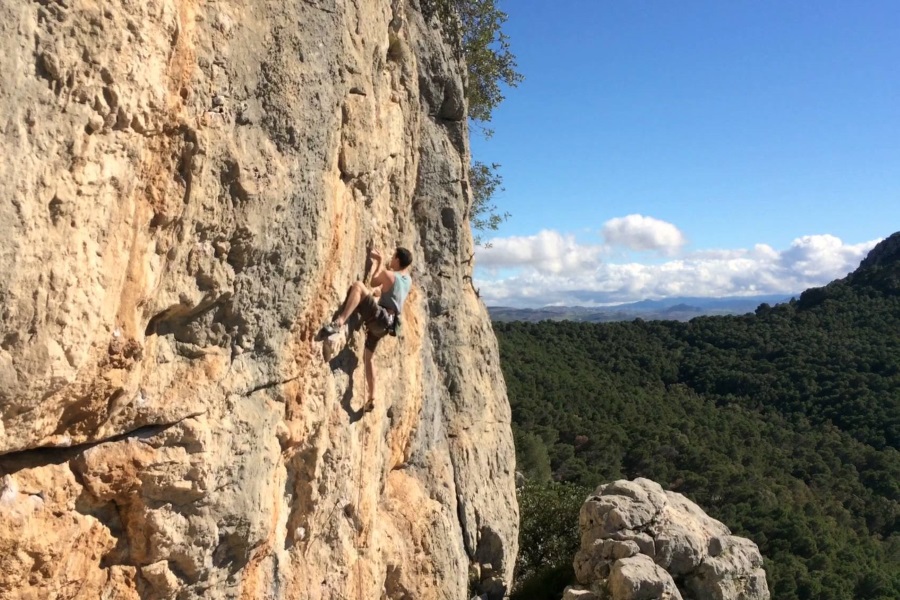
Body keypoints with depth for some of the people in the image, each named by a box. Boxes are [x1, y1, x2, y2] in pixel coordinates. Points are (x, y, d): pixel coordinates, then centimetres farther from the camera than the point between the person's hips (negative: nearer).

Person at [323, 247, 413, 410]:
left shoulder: (388, 274, -5)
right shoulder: (407, 280, 15)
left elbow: (374, 282, 13)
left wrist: (379, 262, 26)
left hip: (379, 317, -9)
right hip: (384, 323, 9)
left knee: (358, 286, -23)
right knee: (367, 357, 20)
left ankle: (339, 322, -44)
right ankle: (371, 398, 20)